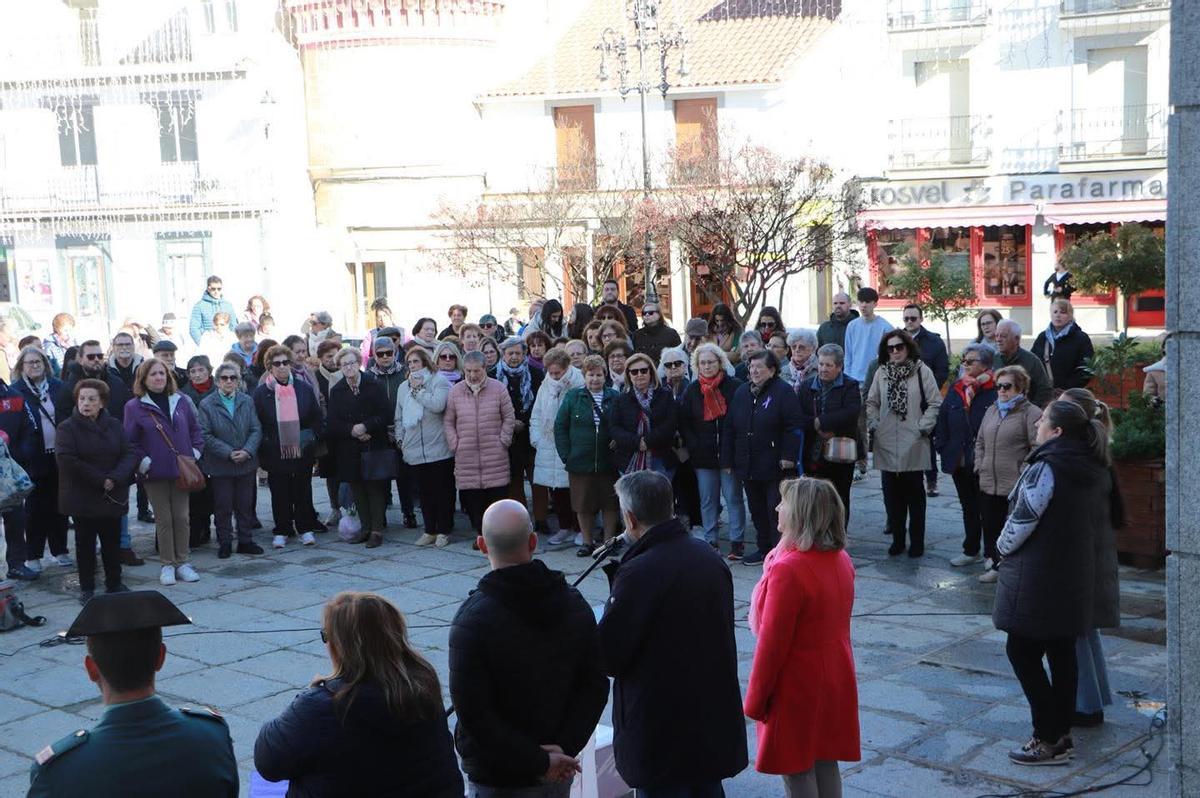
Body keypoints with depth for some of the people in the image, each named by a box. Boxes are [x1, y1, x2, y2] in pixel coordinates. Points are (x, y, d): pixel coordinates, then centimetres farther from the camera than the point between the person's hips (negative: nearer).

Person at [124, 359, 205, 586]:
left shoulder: (181, 402, 6)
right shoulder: (134, 407, -3)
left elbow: (195, 429, 13)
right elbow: (130, 441, -3)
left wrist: (195, 452, 3)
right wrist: (142, 462, -11)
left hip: (181, 470, 3)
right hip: (155, 473, -3)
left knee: (181, 517, 6)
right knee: (163, 519, 4)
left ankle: (182, 562, 16)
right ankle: (168, 565, 13)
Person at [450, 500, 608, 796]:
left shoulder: (473, 619, -18)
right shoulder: (575, 603, -2)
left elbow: (472, 711, -20)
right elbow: (596, 686, -2)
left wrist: (540, 761, -15)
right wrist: (564, 747, -7)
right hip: (559, 772, 5)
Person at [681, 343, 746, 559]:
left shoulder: (735, 387, -4)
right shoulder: (692, 390, 7)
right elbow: (684, 423, 10)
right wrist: (694, 446, -2)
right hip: (703, 456, 3)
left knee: (733, 498, 0)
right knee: (707, 500, 8)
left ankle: (737, 541, 6)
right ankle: (711, 541, 15)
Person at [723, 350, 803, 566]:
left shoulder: (784, 392, -7)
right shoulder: (742, 393, 11)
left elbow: (794, 427, -12)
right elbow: (730, 428, 13)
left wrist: (788, 456, -18)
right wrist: (727, 459, 10)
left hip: (774, 466, -6)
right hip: (747, 465, 6)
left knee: (776, 510, -2)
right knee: (756, 509, 14)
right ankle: (764, 548, 25)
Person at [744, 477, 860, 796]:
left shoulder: (788, 569, -25)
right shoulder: (841, 559, 1)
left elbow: (772, 642, -21)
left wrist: (755, 699, -12)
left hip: (797, 685, -8)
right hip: (835, 677, 8)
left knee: (796, 769, 5)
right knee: (825, 761, 17)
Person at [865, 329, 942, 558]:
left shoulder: (922, 371, -2)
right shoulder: (881, 373, 9)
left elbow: (935, 403, -3)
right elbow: (871, 403, 14)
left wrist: (923, 427, -11)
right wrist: (873, 425, 2)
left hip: (913, 444, -3)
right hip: (887, 444, 3)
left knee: (914, 494, 4)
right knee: (892, 494, 7)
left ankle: (917, 541, 12)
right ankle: (897, 539, 17)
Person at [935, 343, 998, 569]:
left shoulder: (995, 390, -12)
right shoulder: (956, 389, 8)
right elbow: (942, 419, 10)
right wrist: (943, 447, 3)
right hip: (959, 461, 6)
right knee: (968, 507, 17)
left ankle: (991, 553, 15)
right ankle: (971, 551, 28)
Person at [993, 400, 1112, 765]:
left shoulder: (1046, 469, -18)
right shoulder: (1095, 471, 6)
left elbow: (1023, 519, -15)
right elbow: (1099, 521, 12)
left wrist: (1003, 547, 3)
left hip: (1037, 579, -8)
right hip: (1076, 579, 8)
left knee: (1023, 652, 1)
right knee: (1063, 653, 13)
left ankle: (1049, 740, 1)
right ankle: (1062, 733, 20)